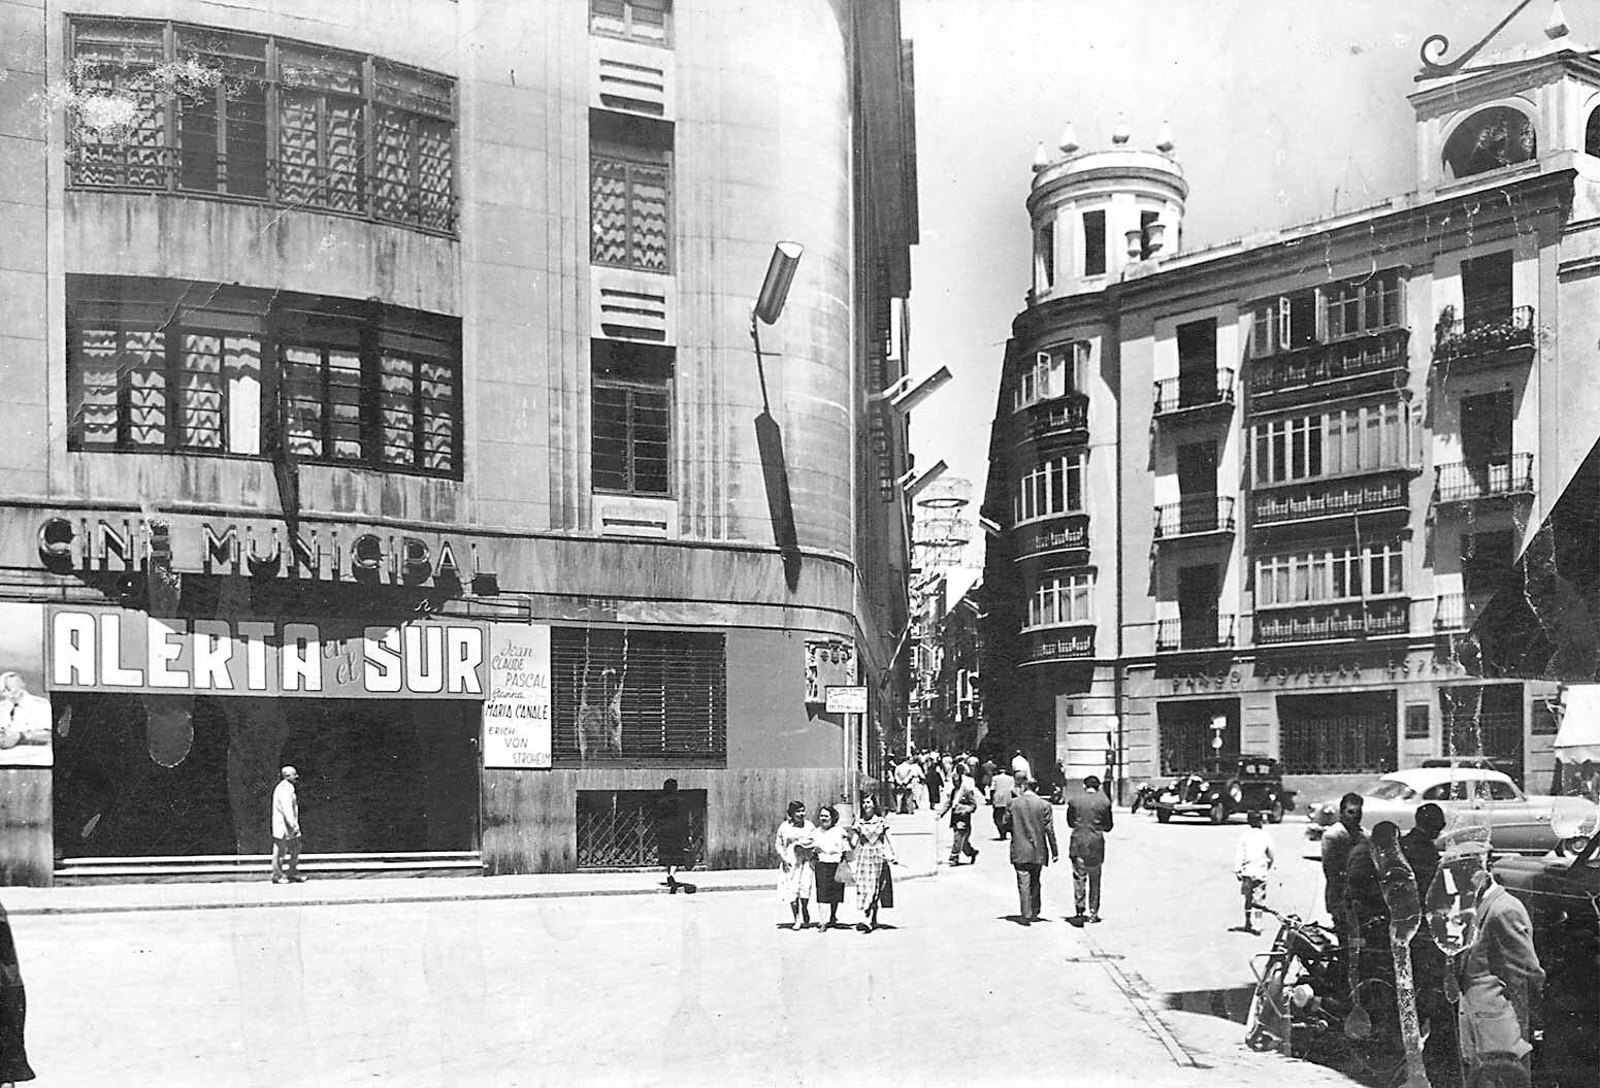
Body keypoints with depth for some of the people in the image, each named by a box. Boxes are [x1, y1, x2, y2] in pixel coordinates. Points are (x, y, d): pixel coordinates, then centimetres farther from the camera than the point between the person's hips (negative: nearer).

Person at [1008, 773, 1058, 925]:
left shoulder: (1013, 803, -6)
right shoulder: (1044, 805, -4)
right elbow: (1050, 830, -4)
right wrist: (1055, 852, 1)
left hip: (1019, 851, -2)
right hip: (1038, 850, 2)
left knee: (1024, 884, 1)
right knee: (1035, 883, 17)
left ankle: (1026, 916, -5)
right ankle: (1034, 913, 23)